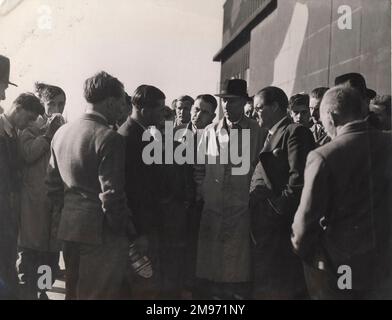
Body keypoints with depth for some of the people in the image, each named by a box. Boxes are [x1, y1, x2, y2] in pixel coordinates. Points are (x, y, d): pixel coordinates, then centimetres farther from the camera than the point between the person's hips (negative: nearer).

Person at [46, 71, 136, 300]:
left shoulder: (61, 132, 6)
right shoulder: (109, 138, -18)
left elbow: (53, 184, 11)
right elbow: (112, 195, -20)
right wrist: (130, 232, -8)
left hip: (69, 229, 7)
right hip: (102, 232, -7)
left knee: (74, 292, 21)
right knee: (100, 293, 5)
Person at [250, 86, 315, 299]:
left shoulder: (295, 132, -10)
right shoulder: (271, 135, 18)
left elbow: (298, 178, -20)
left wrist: (278, 208, -17)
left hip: (280, 223, -9)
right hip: (263, 221, 9)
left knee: (280, 287, 2)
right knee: (262, 282, 17)